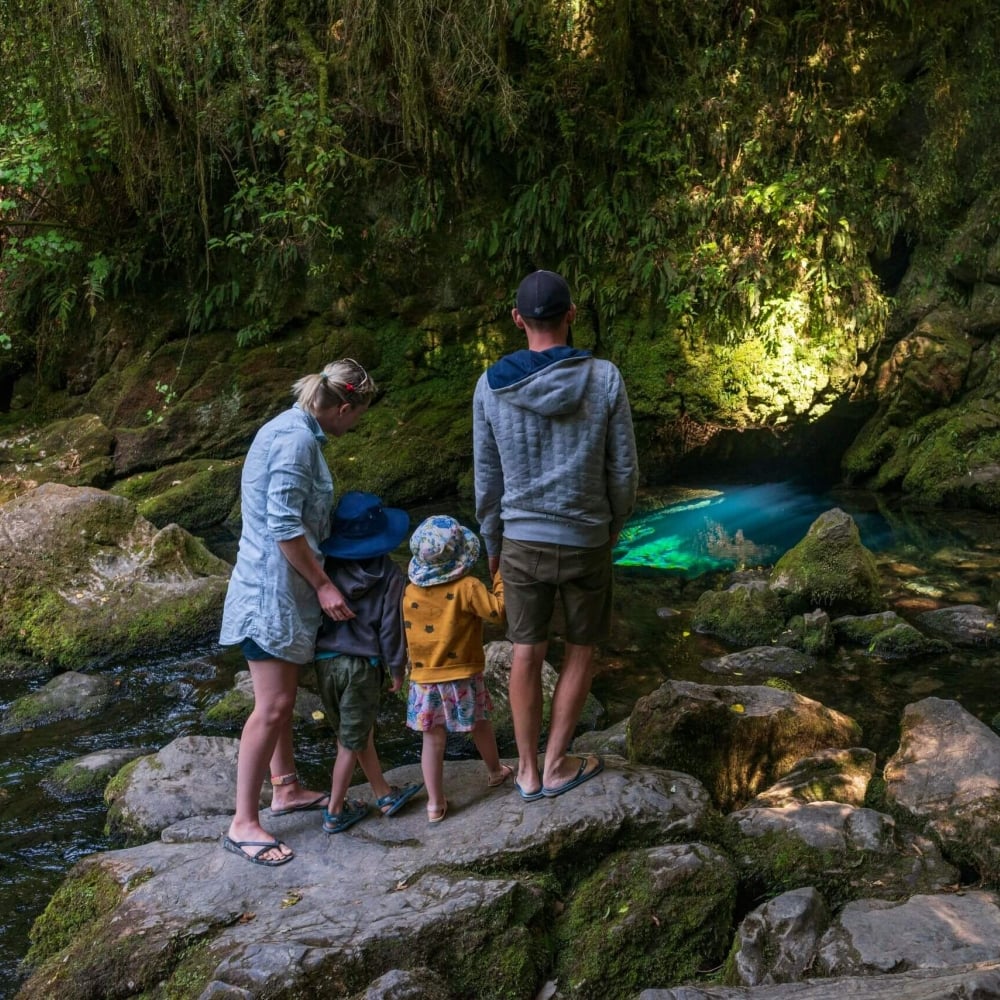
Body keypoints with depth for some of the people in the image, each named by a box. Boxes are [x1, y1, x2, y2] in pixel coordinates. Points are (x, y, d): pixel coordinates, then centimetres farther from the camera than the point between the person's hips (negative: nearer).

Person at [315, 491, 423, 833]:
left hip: (326, 661, 4)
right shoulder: (389, 574, -9)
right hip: (363, 664, -4)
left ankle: (385, 795, 31)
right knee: (351, 741, 8)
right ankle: (335, 812, 15)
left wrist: (315, 655, 18)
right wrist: (397, 668, 5)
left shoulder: (326, 569, -2)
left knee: (360, 733, 18)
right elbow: (391, 626, -7)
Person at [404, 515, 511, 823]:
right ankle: (495, 771, 45)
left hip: (424, 679, 2)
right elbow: (497, 609, -16)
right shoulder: (467, 588, -18)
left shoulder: (410, 593, -3)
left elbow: (407, 631, 7)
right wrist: (501, 578, -5)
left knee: (433, 740, 7)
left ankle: (435, 803, 8)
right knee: (480, 725, 22)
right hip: (463, 678, -2)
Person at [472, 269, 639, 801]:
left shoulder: (491, 387, -8)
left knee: (527, 653, 12)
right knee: (580, 651, 15)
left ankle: (528, 771, 22)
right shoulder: (605, 380, -13)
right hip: (586, 541, -1)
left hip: (521, 542, 2)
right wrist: (614, 526, 13)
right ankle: (556, 765, 20)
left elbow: (487, 478, 0)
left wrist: (491, 543, 14)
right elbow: (623, 470, -5)